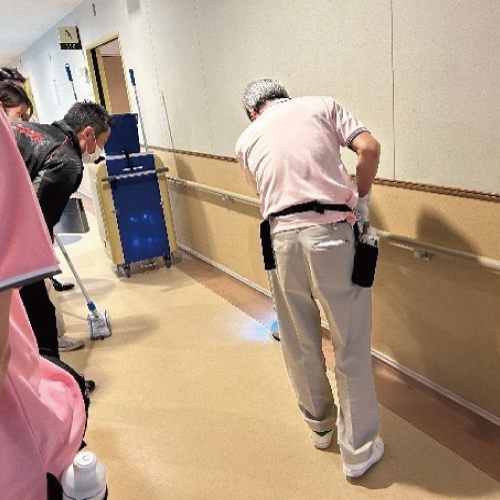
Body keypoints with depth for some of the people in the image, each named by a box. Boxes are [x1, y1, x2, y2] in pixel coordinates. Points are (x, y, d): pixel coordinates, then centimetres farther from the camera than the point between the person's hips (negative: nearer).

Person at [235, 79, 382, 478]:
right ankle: (358, 450, 23)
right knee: (351, 346, 10)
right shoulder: (321, 105, 12)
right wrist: (361, 198, 12)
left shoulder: (247, 140, 19)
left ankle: (319, 425, 40)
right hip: (332, 234, -2)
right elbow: (369, 148, -1)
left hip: (282, 239, 3)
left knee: (300, 344, 19)